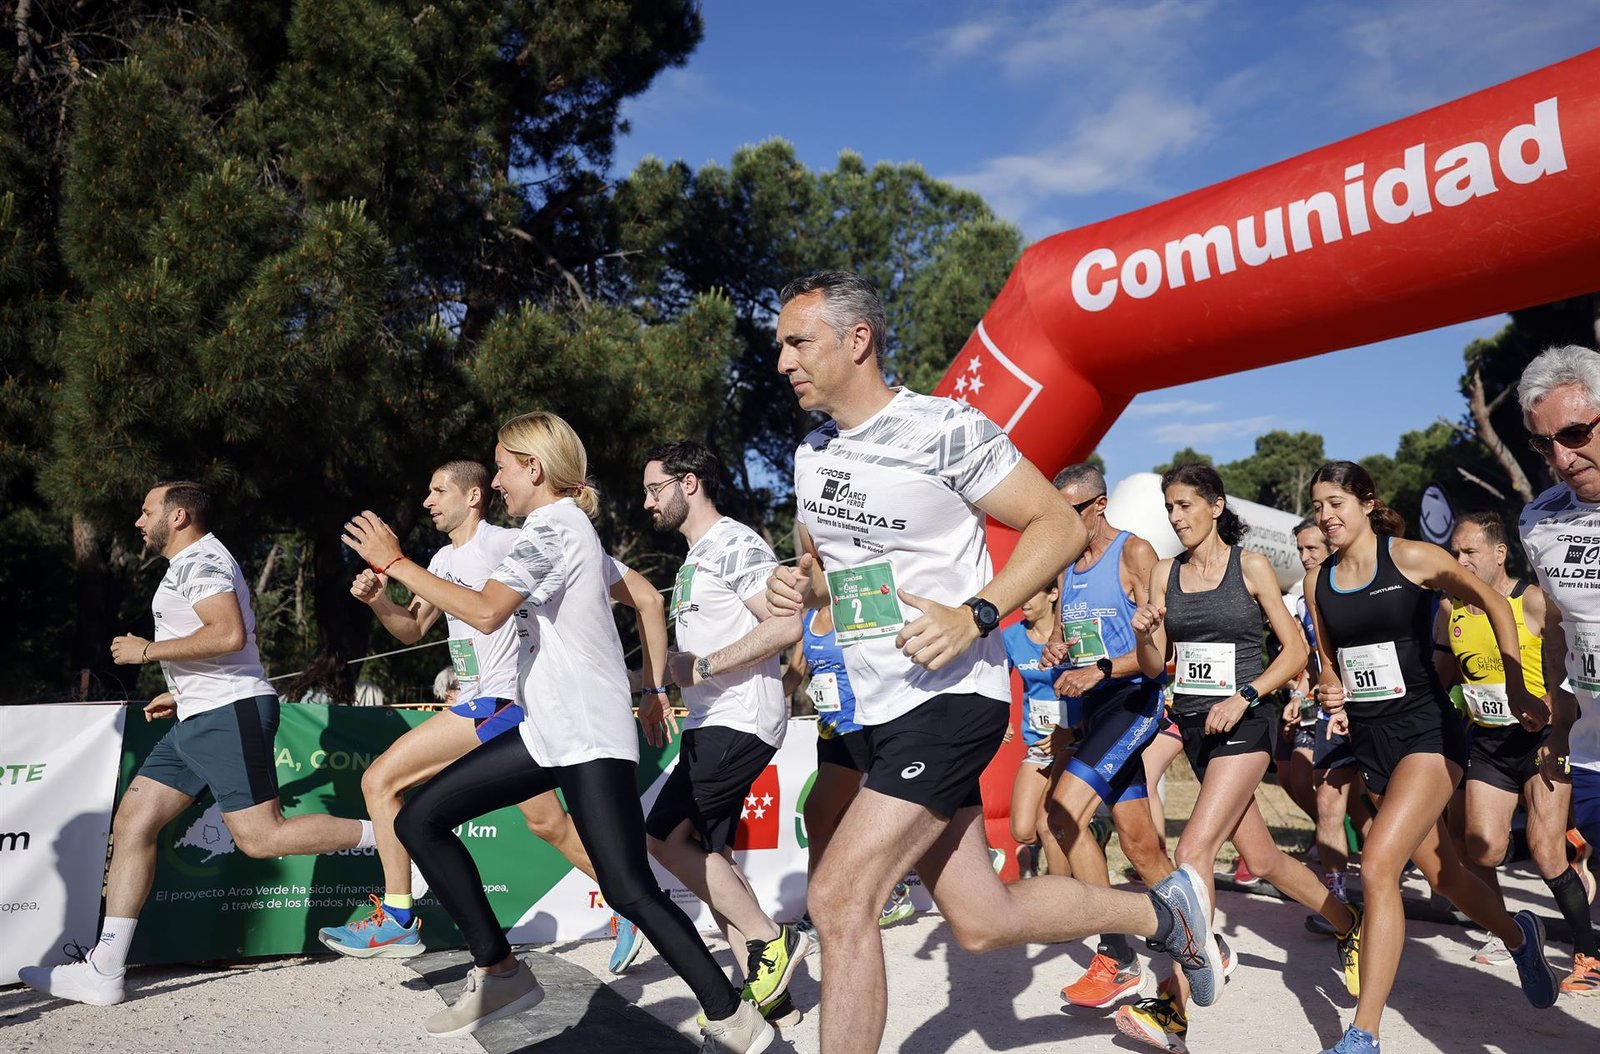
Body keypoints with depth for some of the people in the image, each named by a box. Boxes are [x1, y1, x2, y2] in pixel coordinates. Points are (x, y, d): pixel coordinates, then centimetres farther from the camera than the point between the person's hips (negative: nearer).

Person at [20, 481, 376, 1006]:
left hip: (230, 714, -11)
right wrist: (181, 693, 26)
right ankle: (103, 972, 8)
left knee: (260, 836, -14)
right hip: (199, 720, 11)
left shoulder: (200, 559, -9)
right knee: (132, 823, 6)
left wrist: (148, 650, -15)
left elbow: (230, 634, -25)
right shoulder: (193, 563, 25)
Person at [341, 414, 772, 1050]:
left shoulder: (553, 526, -13)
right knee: (419, 820, 5)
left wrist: (395, 563, -17)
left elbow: (485, 613, -26)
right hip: (546, 731, 10)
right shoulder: (562, 524, 18)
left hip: (588, 737, -10)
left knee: (629, 891, -13)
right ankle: (499, 972, 11)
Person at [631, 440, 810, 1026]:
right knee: (708, 854, 9)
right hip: (710, 723, 10)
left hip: (740, 720, -10)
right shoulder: (695, 558, 20)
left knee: (664, 837, -11)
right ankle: (768, 994, 15)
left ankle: (770, 940, 0)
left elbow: (787, 625, -21)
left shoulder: (735, 544, -11)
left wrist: (702, 668, -17)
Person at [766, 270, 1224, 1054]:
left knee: (838, 899, -15)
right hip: (883, 714, 8)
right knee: (981, 923, 12)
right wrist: (796, 587, 0)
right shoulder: (813, 454, 10)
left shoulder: (945, 430, -13)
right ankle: (1164, 912, 33)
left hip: (952, 698, -8)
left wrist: (974, 616, -22)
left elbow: (1060, 526, -9)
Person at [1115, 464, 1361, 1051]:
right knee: (1261, 857, 14)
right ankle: (1349, 927, 41)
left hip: (1243, 724, -5)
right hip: (1192, 723, 6)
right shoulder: (1164, 574, 8)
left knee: (1194, 848, -17)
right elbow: (1154, 669, 8)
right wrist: (1144, 635, -13)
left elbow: (1295, 650, -2)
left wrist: (1243, 697, -14)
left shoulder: (1250, 566, -4)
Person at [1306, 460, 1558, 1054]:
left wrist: (1517, 691, -4)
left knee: (1378, 867, -20)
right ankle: (1519, 936, 50)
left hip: (1426, 731, -6)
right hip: (1369, 740, 6)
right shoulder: (1318, 581, 5)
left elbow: (1494, 604, 0)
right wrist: (1334, 697, -4)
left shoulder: (1411, 558, -9)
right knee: (1441, 874, 18)